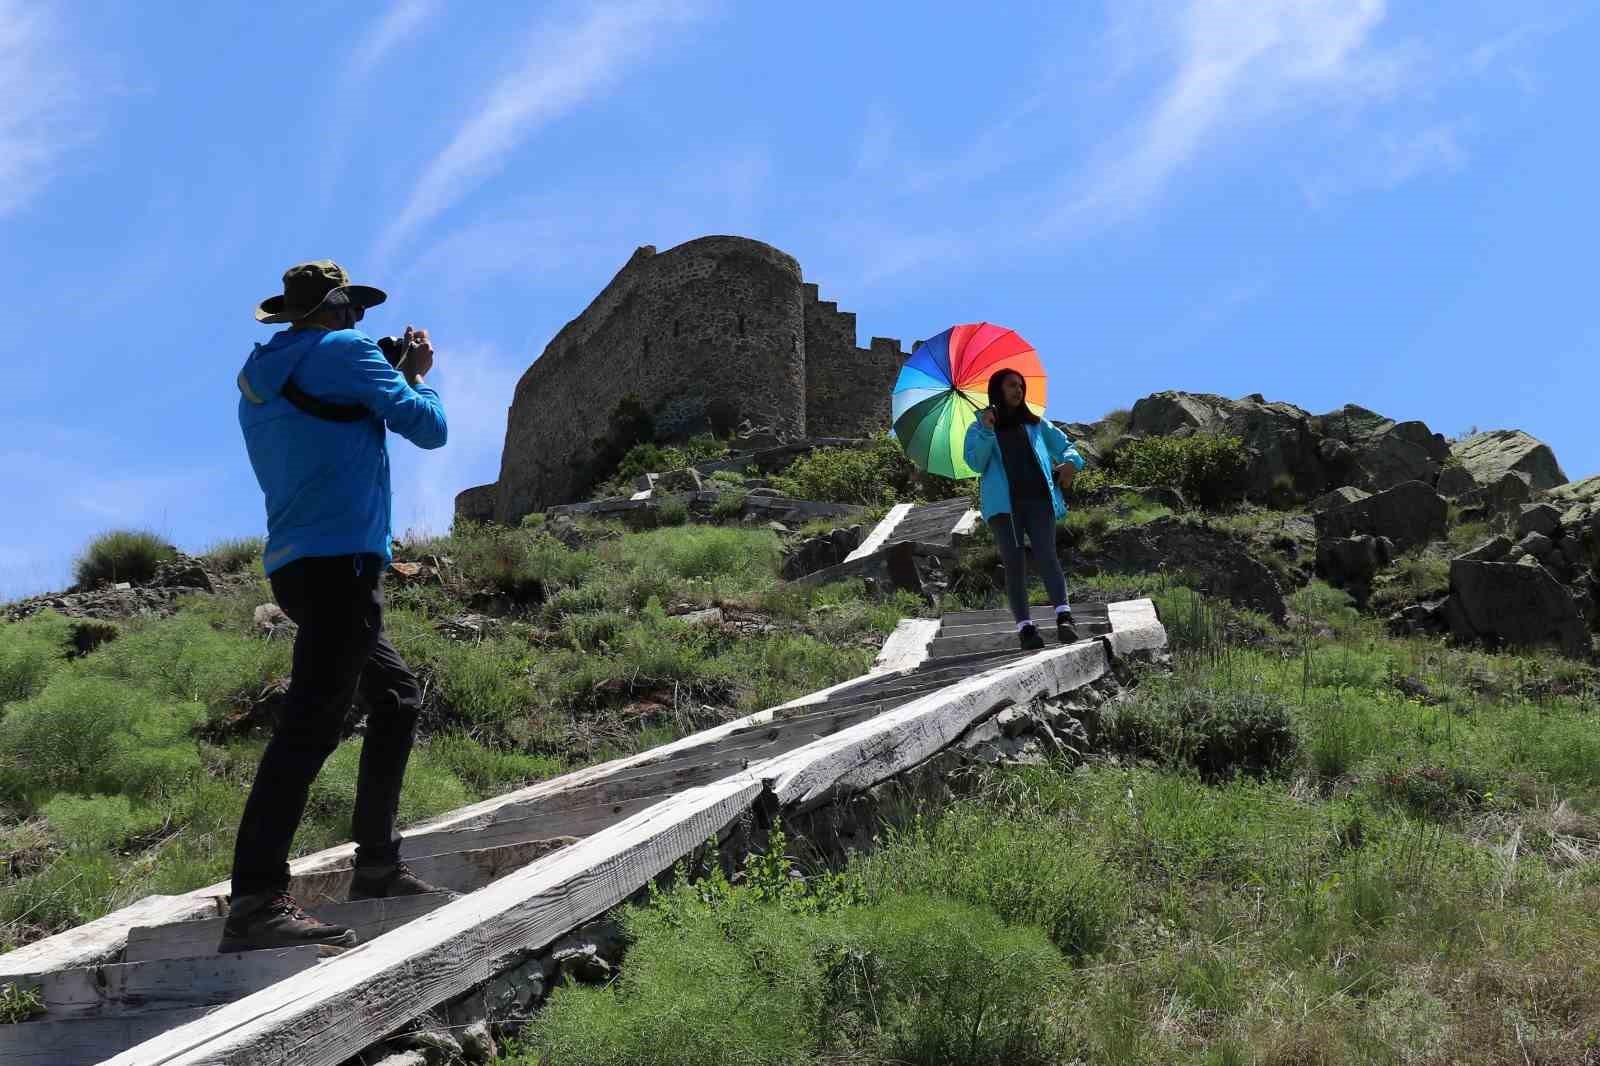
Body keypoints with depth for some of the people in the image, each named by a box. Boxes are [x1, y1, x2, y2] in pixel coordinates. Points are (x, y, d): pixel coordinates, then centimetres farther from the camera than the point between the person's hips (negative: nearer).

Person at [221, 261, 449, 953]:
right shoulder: (343, 351, -5)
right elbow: (429, 428, -5)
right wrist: (418, 372, 14)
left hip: (295, 563, 10)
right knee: (311, 722, -18)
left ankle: (377, 864, 23)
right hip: (339, 562, -10)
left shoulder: (260, 374, 18)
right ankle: (255, 901, -26)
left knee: (397, 697, 21)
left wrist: (390, 373, 25)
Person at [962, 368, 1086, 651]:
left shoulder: (1036, 424, 25)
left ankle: (1064, 617, -30)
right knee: (1013, 562, -8)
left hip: (1038, 498, 1)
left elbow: (1066, 446, 28)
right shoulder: (979, 429, 18)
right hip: (1004, 503, -1)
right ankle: (1025, 627, -14)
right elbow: (976, 463, 3)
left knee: (1046, 555, -17)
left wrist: (1071, 462, 4)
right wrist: (986, 431, -11)